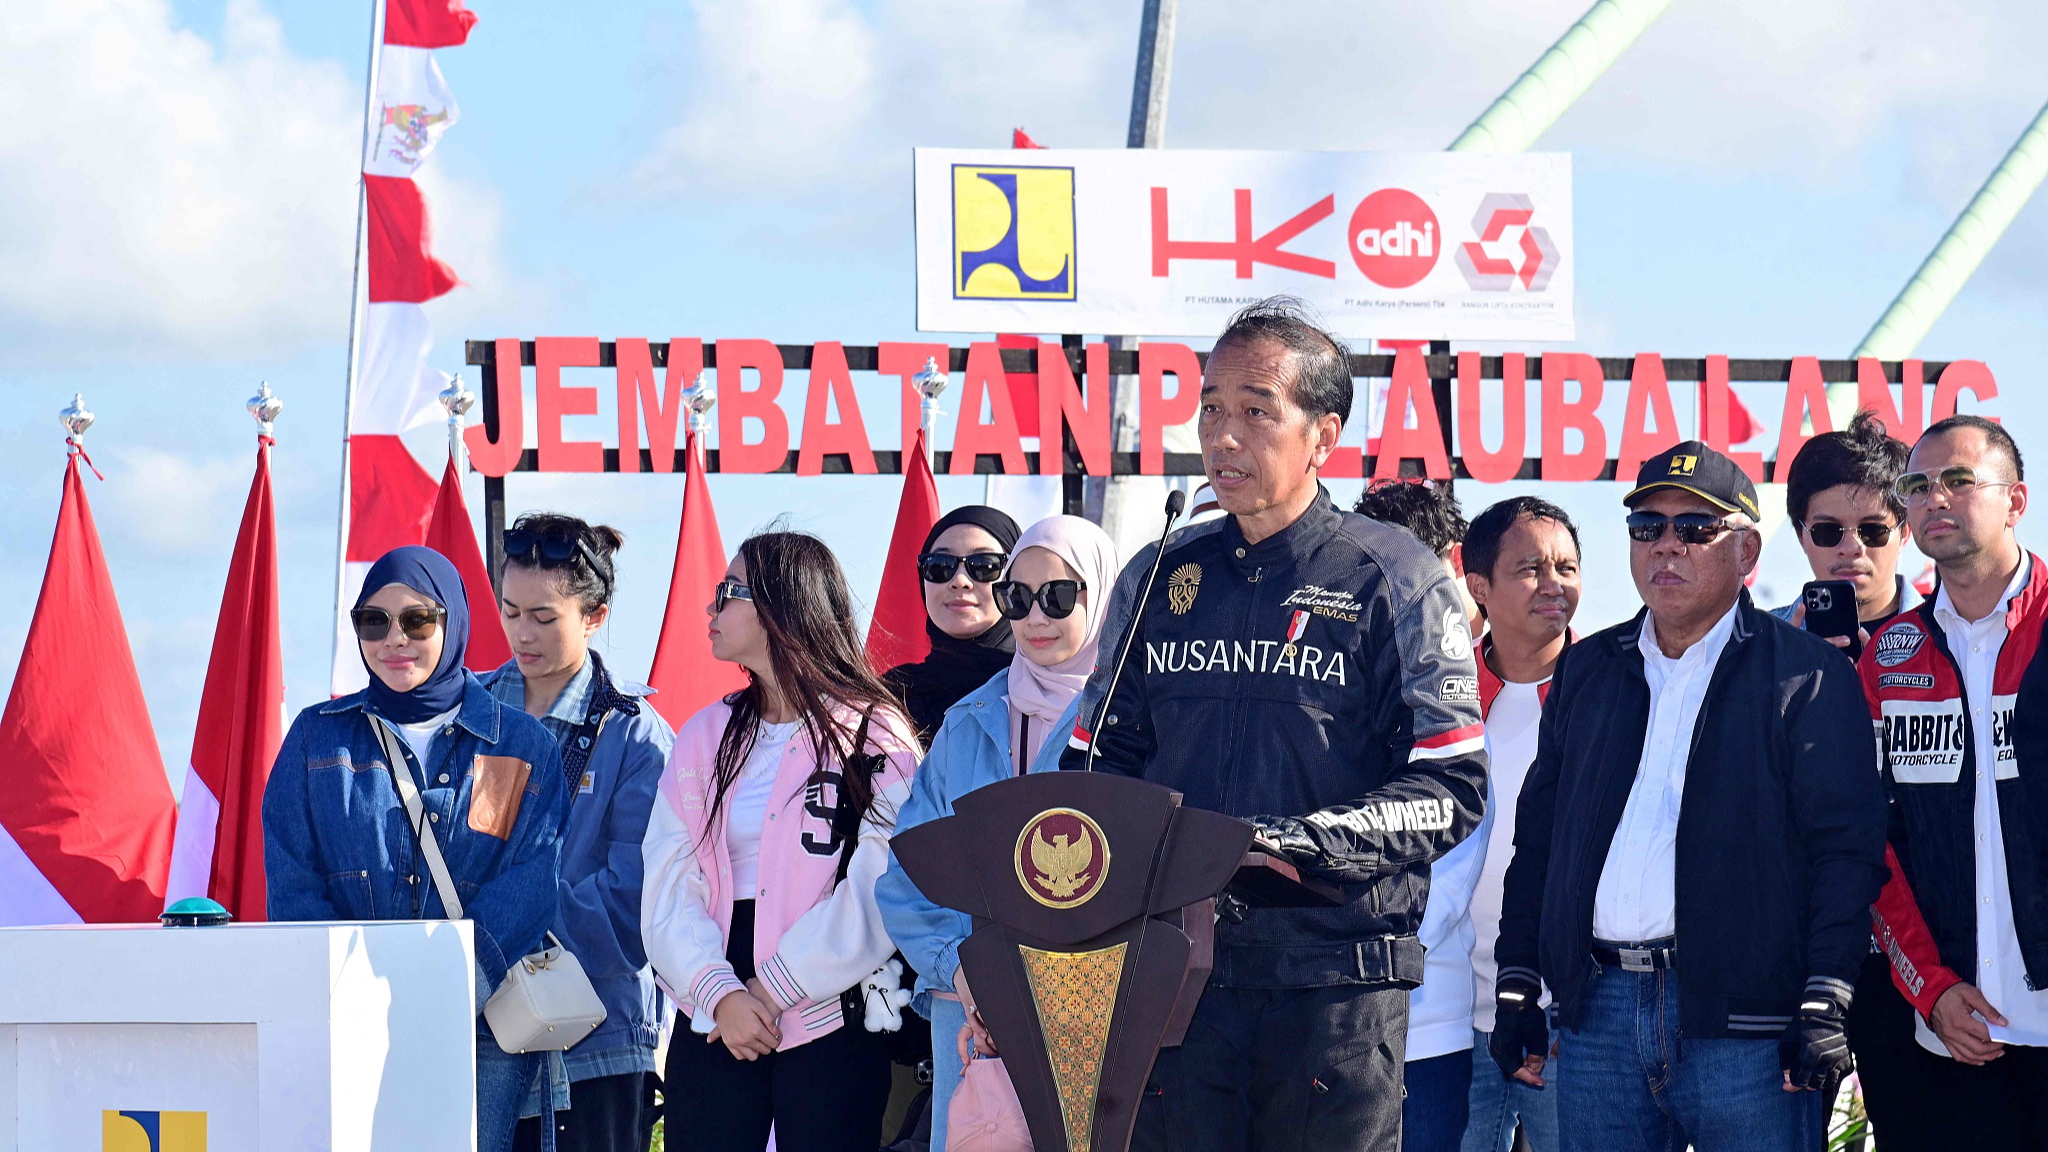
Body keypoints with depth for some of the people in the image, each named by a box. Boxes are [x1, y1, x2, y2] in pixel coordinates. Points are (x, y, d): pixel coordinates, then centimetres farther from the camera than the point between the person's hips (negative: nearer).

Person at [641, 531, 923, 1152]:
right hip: (713, 1023, 4)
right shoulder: (704, 737, 13)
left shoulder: (873, 736, -1)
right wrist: (719, 993, -13)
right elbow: (669, 887, 3)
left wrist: (773, 989, -14)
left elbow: (878, 895, -11)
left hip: (831, 1023, -4)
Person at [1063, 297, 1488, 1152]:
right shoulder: (1158, 579, 13)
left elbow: (1451, 790, -6)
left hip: (1337, 978, -3)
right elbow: (1096, 760, 18)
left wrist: (1299, 844, -19)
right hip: (1175, 974, 3)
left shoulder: (1393, 582, 0)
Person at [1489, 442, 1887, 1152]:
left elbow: (1846, 847, -6)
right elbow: (1536, 839, 20)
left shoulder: (1805, 676, 1)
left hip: (1744, 1019, -5)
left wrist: (1826, 1005, -14)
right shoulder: (1586, 672, 17)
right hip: (1599, 1014, 5)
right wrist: (1516, 987, 13)